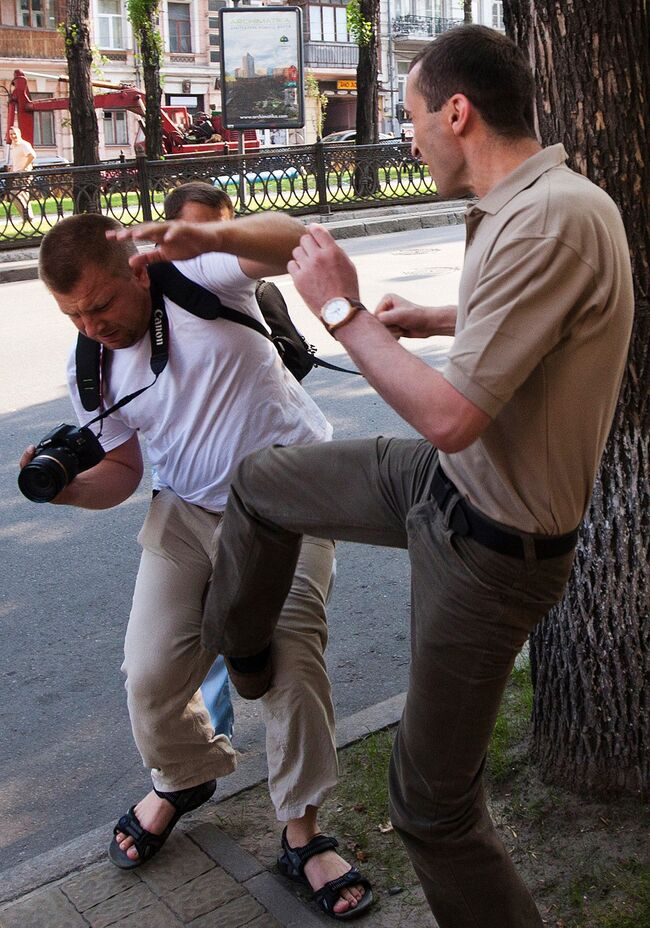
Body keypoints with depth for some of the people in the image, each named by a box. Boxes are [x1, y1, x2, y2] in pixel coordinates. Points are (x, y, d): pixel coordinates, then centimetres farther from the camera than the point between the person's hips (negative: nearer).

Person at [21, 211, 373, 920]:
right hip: (189, 514, 5)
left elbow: (291, 239, -28)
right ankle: (183, 777, 34)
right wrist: (65, 486, -13)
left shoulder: (199, 278, -12)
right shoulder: (91, 371, 2)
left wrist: (212, 237, -48)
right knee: (149, 676, -2)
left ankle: (302, 833, 7)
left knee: (292, 661, -16)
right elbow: (120, 473, 10)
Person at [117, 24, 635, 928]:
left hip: (490, 546, -9)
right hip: (444, 480, 10)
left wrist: (344, 311, -19)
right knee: (260, 481, 21)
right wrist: (437, 319, 14)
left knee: (433, 801, 4)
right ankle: (238, 655, 47)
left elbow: (449, 417, -31)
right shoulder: (533, 203, 1)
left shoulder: (552, 221, -30)